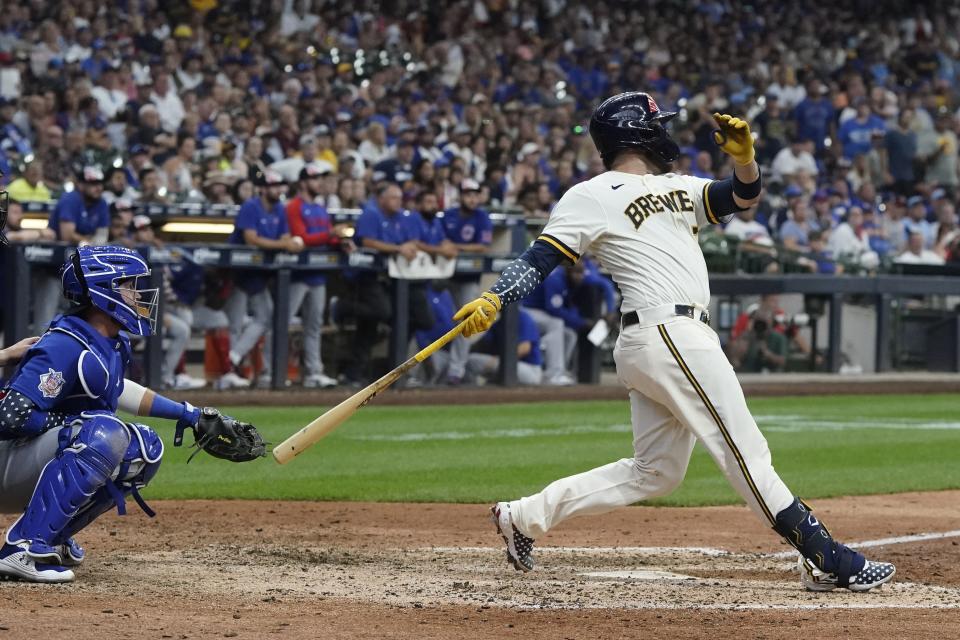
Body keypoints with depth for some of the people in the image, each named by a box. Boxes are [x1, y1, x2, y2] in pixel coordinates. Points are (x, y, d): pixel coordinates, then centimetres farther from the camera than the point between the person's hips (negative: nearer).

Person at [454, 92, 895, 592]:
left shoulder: (674, 188, 23)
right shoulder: (593, 197, -1)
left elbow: (742, 196, 18)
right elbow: (541, 258, -7)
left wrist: (743, 157, -3)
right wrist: (492, 301, -22)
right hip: (668, 332, -10)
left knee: (654, 471, 12)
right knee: (745, 452, -10)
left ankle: (524, 517, 16)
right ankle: (827, 560, -10)